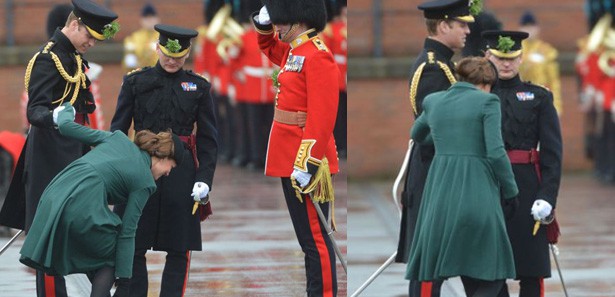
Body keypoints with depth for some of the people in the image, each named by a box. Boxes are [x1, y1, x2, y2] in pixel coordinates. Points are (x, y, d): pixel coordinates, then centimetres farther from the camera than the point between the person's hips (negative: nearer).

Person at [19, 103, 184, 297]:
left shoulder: (118, 138, 21)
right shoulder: (144, 182, 6)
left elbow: (66, 127, 23)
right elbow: (127, 232, 1)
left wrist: (64, 111, 47)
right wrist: (123, 281, 2)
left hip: (53, 197, 7)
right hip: (82, 209, -7)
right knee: (112, 257, 17)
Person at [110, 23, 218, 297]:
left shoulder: (198, 87, 4)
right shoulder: (136, 82, 3)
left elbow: (208, 139, 5)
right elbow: (117, 130, 4)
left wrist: (204, 179, -5)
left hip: (181, 173, 0)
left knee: (179, 249, 1)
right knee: (133, 247, 1)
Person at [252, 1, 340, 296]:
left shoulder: (317, 57, -17)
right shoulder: (293, 51, 12)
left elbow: (322, 117, -23)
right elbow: (269, 48, 37)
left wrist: (306, 164, -26)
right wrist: (263, 25, 16)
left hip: (306, 162, -10)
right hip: (291, 159, 10)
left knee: (314, 238, -6)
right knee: (308, 236, 14)